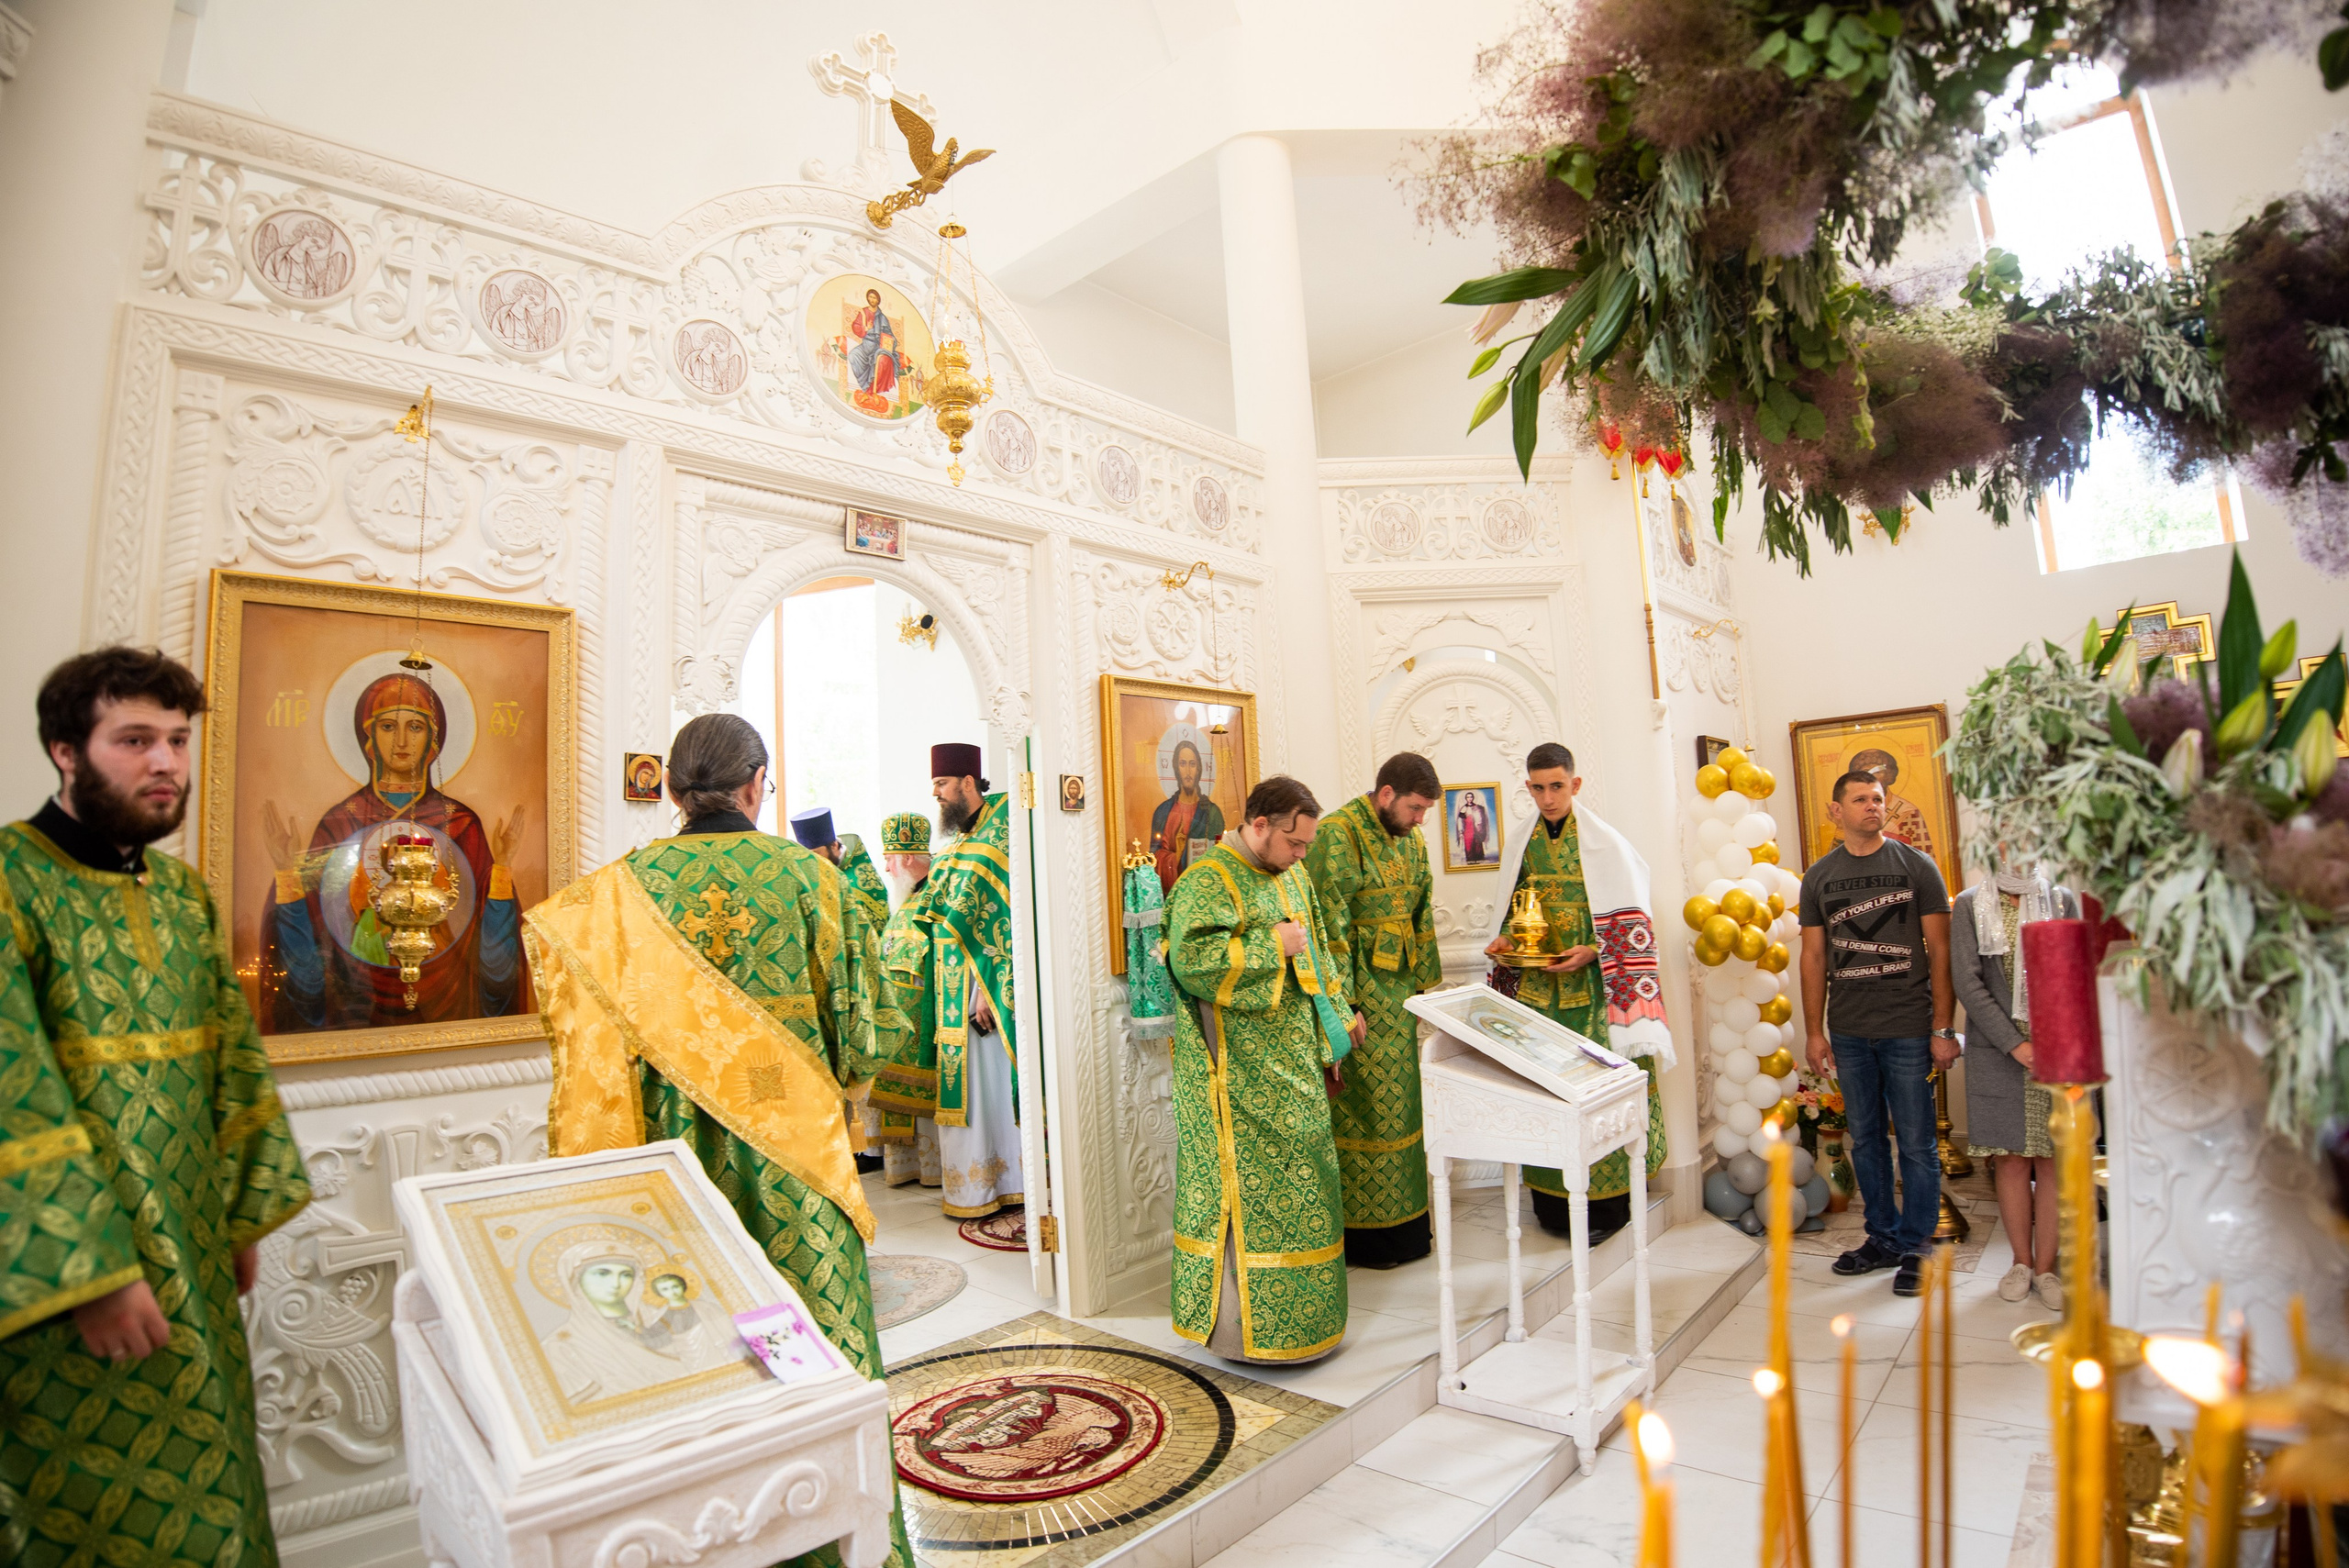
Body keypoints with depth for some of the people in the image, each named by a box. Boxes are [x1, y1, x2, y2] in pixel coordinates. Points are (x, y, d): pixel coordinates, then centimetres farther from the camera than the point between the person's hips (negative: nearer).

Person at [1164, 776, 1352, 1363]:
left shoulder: (1293, 879, 12)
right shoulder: (1206, 882, -15)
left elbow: (1319, 966, 18)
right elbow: (1192, 958, -29)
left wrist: (1330, 1045, 15)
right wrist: (1272, 945, -20)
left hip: (1294, 1069, 9)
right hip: (1237, 1078, -8)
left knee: (1299, 1183, 16)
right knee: (1243, 1192, -1)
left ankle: (1300, 1311, 32)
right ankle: (1242, 1321, 15)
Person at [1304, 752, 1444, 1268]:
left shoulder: (1410, 839, 10)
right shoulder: (1337, 833, -15)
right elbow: (1330, 925, -18)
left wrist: (1428, 984, 14)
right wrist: (1344, 1004, -19)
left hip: (1399, 989, 8)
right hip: (1357, 987, -8)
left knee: (1399, 1105, 14)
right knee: (1361, 1108, 1)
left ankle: (1403, 1224, 27)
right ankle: (1362, 1231, 14)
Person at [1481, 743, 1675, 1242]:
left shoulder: (1607, 844, -4)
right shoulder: (1522, 846, 10)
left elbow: (1631, 921, -5)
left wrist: (1591, 952, -18)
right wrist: (1503, 942, 0)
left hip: (1592, 989, -4)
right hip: (1537, 988, 4)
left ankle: (1606, 1204, 11)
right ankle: (1553, 1204, 17)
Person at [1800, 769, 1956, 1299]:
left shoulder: (1916, 866, 0)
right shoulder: (1818, 877, 7)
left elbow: (1940, 951, -1)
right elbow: (1814, 957, 9)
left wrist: (1942, 1028, -6)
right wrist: (1814, 1031, 6)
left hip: (1908, 1028, -3)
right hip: (1848, 1031, 3)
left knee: (1916, 1143, 4)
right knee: (1865, 1138, 12)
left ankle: (1914, 1246, 18)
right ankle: (1883, 1236, 26)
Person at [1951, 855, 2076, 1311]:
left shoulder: (2062, 900, 7)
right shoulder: (1970, 906, 2)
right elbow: (1966, 982, -5)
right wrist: (2014, 1043, -12)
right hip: (1996, 1052, -1)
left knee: (2052, 1158, 3)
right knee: (2010, 1158, 6)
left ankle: (2045, 1266, 15)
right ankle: (2021, 1262, 19)